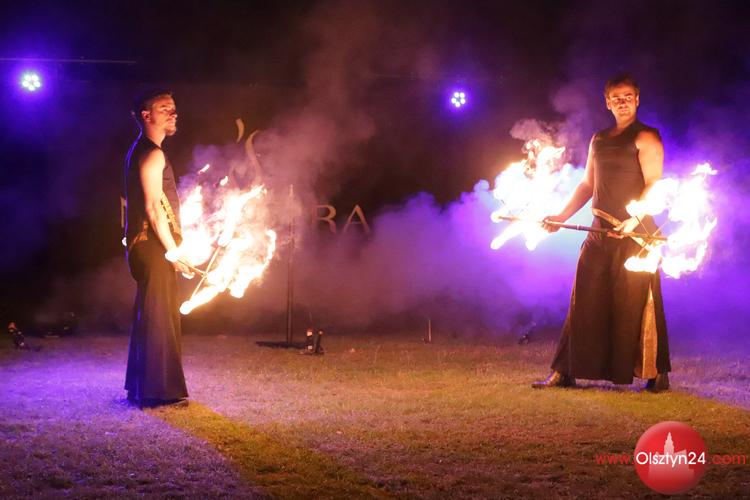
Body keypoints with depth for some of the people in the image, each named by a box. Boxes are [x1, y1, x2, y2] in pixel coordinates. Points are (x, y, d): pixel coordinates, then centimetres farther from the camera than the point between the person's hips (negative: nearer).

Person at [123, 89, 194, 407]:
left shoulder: (140, 152, 18)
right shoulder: (152, 154, -15)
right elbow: (154, 207, -21)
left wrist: (172, 248, 22)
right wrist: (174, 251, -20)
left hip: (145, 246, 11)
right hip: (154, 246, -11)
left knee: (148, 317, 16)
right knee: (160, 317, -8)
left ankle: (140, 386, 23)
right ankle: (158, 390, -5)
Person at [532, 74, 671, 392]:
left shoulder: (645, 138, -3)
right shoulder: (598, 140, 18)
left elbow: (654, 185, -12)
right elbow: (587, 185, 23)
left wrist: (634, 219, -25)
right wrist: (562, 216, 14)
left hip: (635, 234, -6)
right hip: (600, 233, 6)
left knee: (636, 304, -6)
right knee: (584, 302, 5)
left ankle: (656, 374, 3)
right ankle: (564, 372, 8)